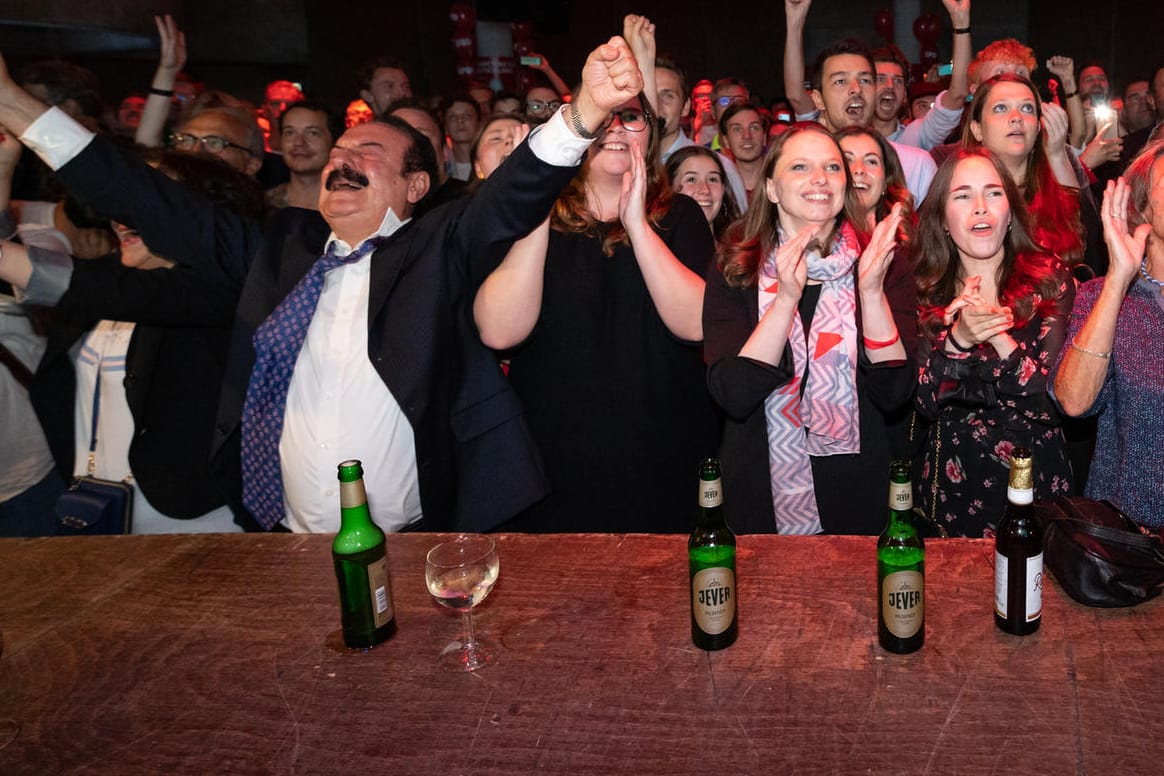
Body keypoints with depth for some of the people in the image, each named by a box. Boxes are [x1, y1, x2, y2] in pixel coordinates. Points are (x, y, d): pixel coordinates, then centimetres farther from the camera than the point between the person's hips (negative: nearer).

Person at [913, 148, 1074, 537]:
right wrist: (957, 339, -26)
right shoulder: (925, 291, -2)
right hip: (952, 486, 1)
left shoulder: (1050, 280, -5)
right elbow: (925, 404, -9)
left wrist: (998, 335, -27)